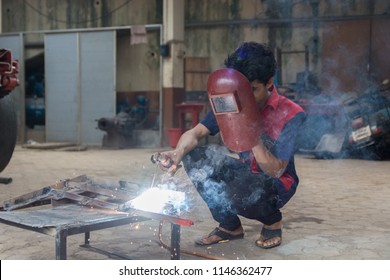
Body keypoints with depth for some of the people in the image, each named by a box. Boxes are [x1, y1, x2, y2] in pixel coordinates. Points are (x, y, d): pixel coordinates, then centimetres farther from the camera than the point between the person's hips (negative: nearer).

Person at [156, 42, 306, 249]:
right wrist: (179, 152, -33)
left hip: (276, 184, -5)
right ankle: (230, 226, 2)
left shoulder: (291, 115, -22)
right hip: (244, 171, 6)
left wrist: (254, 138, -37)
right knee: (194, 157, -15)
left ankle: (273, 220, 2)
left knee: (237, 194, -37)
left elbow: (275, 171, -23)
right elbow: (196, 132, -10)